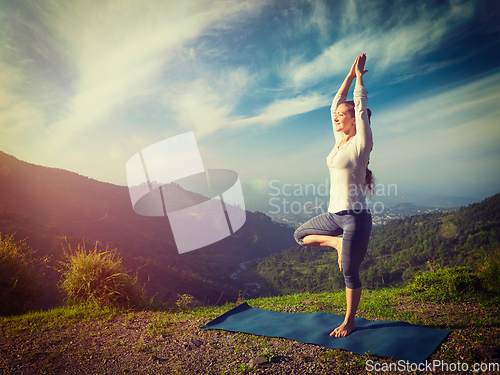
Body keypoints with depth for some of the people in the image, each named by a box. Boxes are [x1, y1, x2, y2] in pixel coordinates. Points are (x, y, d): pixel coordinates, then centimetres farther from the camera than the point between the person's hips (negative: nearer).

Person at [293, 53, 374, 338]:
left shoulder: (361, 143, -8)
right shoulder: (340, 141, 10)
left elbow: (361, 106, -9)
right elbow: (336, 104, 14)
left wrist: (359, 75, 4)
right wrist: (350, 76, 17)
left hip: (355, 216, -7)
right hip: (334, 214, 7)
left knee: (350, 273, 4)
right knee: (300, 235, 15)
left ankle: (349, 322, 22)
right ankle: (337, 243, 14)